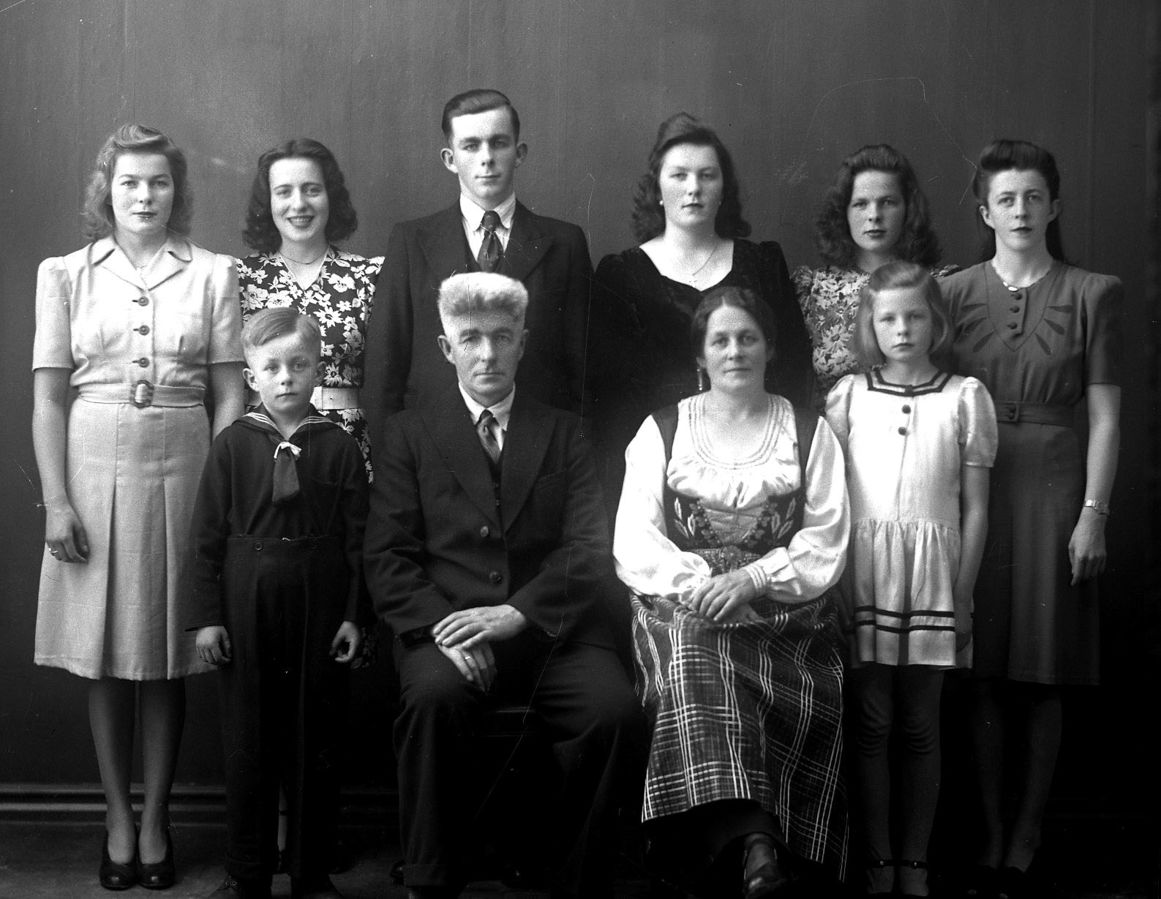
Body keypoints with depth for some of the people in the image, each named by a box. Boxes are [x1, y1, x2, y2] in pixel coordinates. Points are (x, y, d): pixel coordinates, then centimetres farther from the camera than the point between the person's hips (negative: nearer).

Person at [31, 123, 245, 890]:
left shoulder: (213, 274, 3)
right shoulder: (67, 275, 4)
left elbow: (230, 396, 2)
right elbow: (49, 397, 3)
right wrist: (56, 501, -5)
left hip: (181, 471, 0)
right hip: (95, 469, 1)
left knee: (167, 659, 5)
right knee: (106, 659, 6)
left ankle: (157, 818, 18)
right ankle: (118, 817, 19)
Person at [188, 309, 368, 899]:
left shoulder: (340, 447, -1)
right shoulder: (232, 445, 0)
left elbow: (357, 537, 0)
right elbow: (209, 535, 1)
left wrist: (354, 614, -4)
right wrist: (206, 614, -3)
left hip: (319, 605, 0)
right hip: (246, 606, 1)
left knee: (315, 740, 7)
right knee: (247, 740, 8)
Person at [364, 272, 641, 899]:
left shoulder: (563, 434, 16)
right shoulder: (409, 436, 14)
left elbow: (590, 549, 3)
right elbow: (388, 558, 5)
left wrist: (517, 613, -13)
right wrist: (440, 624, -15)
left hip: (549, 629, 1)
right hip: (447, 627, -1)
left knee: (616, 710, -27)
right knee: (433, 698, -34)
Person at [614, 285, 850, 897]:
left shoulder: (808, 433, 14)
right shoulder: (662, 430, 15)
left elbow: (825, 544, 4)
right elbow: (633, 539, 4)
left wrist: (754, 578, -13)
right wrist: (698, 581, -14)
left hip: (783, 608, 0)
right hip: (684, 604, 0)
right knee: (694, 658, -33)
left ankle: (742, 846, -23)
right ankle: (750, 837, -40)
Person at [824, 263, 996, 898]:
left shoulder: (966, 397, 4)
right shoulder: (848, 395, 6)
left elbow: (974, 508, 5)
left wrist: (962, 595, 1)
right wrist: (834, 584, -2)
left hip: (933, 571, 0)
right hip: (862, 573, 0)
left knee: (920, 725, 6)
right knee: (871, 721, 2)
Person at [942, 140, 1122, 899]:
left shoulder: (1092, 294, 3)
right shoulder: (955, 292, 6)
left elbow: (1105, 416, 0)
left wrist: (1094, 513, -7)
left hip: (1052, 484, -1)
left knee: (1043, 676, 3)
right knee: (984, 672, 4)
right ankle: (990, 837, 15)